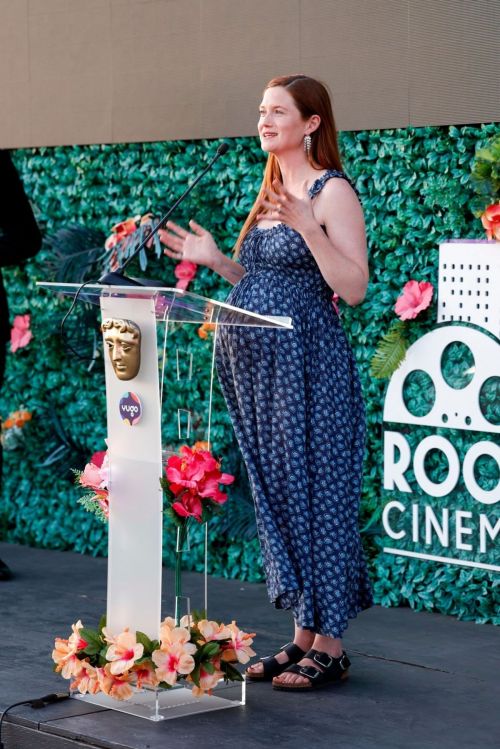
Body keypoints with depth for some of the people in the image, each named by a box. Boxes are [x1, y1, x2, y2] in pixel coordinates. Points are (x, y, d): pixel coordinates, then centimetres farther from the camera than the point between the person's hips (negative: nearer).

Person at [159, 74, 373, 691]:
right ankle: (303, 635, 18)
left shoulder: (332, 191, -8)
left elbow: (354, 287, -16)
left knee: (314, 491, -4)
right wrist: (215, 260, 11)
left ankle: (329, 645, 4)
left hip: (308, 364, -9)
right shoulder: (273, 194, 17)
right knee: (277, 494, 10)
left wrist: (308, 227, -25)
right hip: (260, 365, 9)